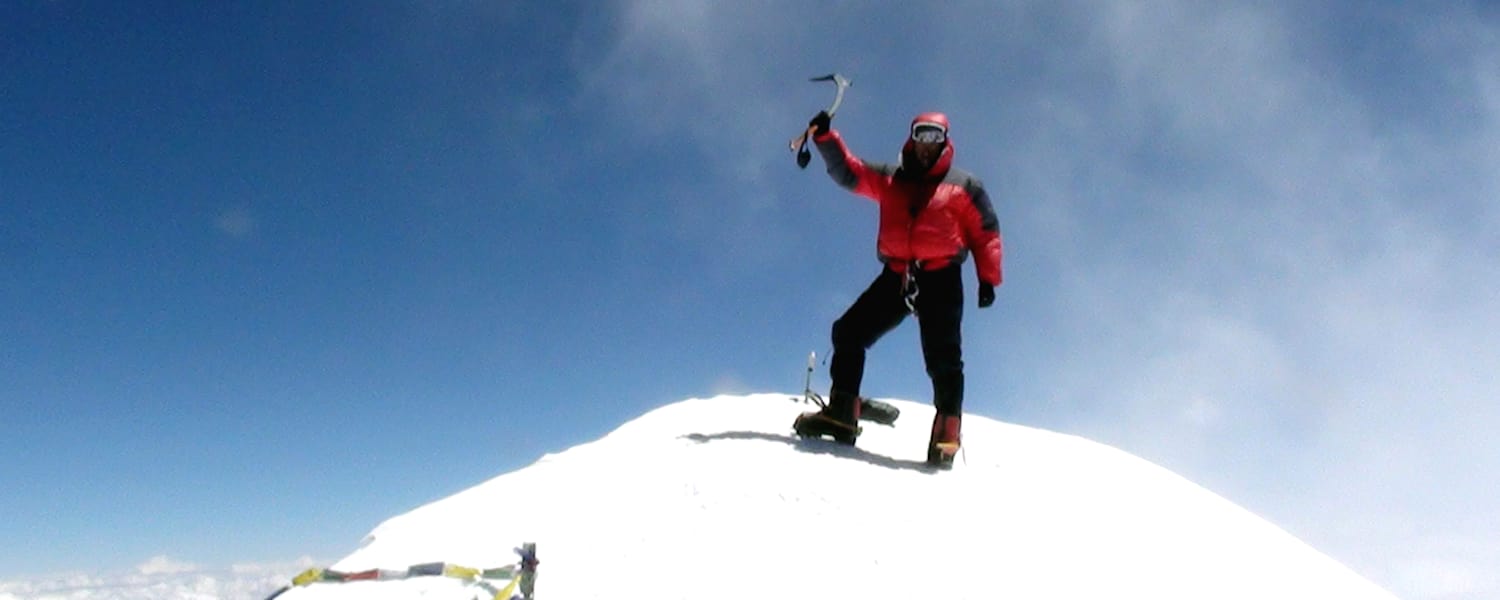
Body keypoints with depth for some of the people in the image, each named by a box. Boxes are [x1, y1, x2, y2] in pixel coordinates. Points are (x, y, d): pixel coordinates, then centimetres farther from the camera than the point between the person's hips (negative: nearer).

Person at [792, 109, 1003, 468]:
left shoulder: (963, 186, 10)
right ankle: (841, 415, 3)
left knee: (942, 357, -12)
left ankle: (946, 434, -8)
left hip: (941, 279, -4)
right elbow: (848, 171, 11)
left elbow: (985, 234, 7)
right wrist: (825, 137, -3)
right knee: (849, 332, -2)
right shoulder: (889, 180, 18)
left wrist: (988, 278, -4)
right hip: (896, 277, 4)